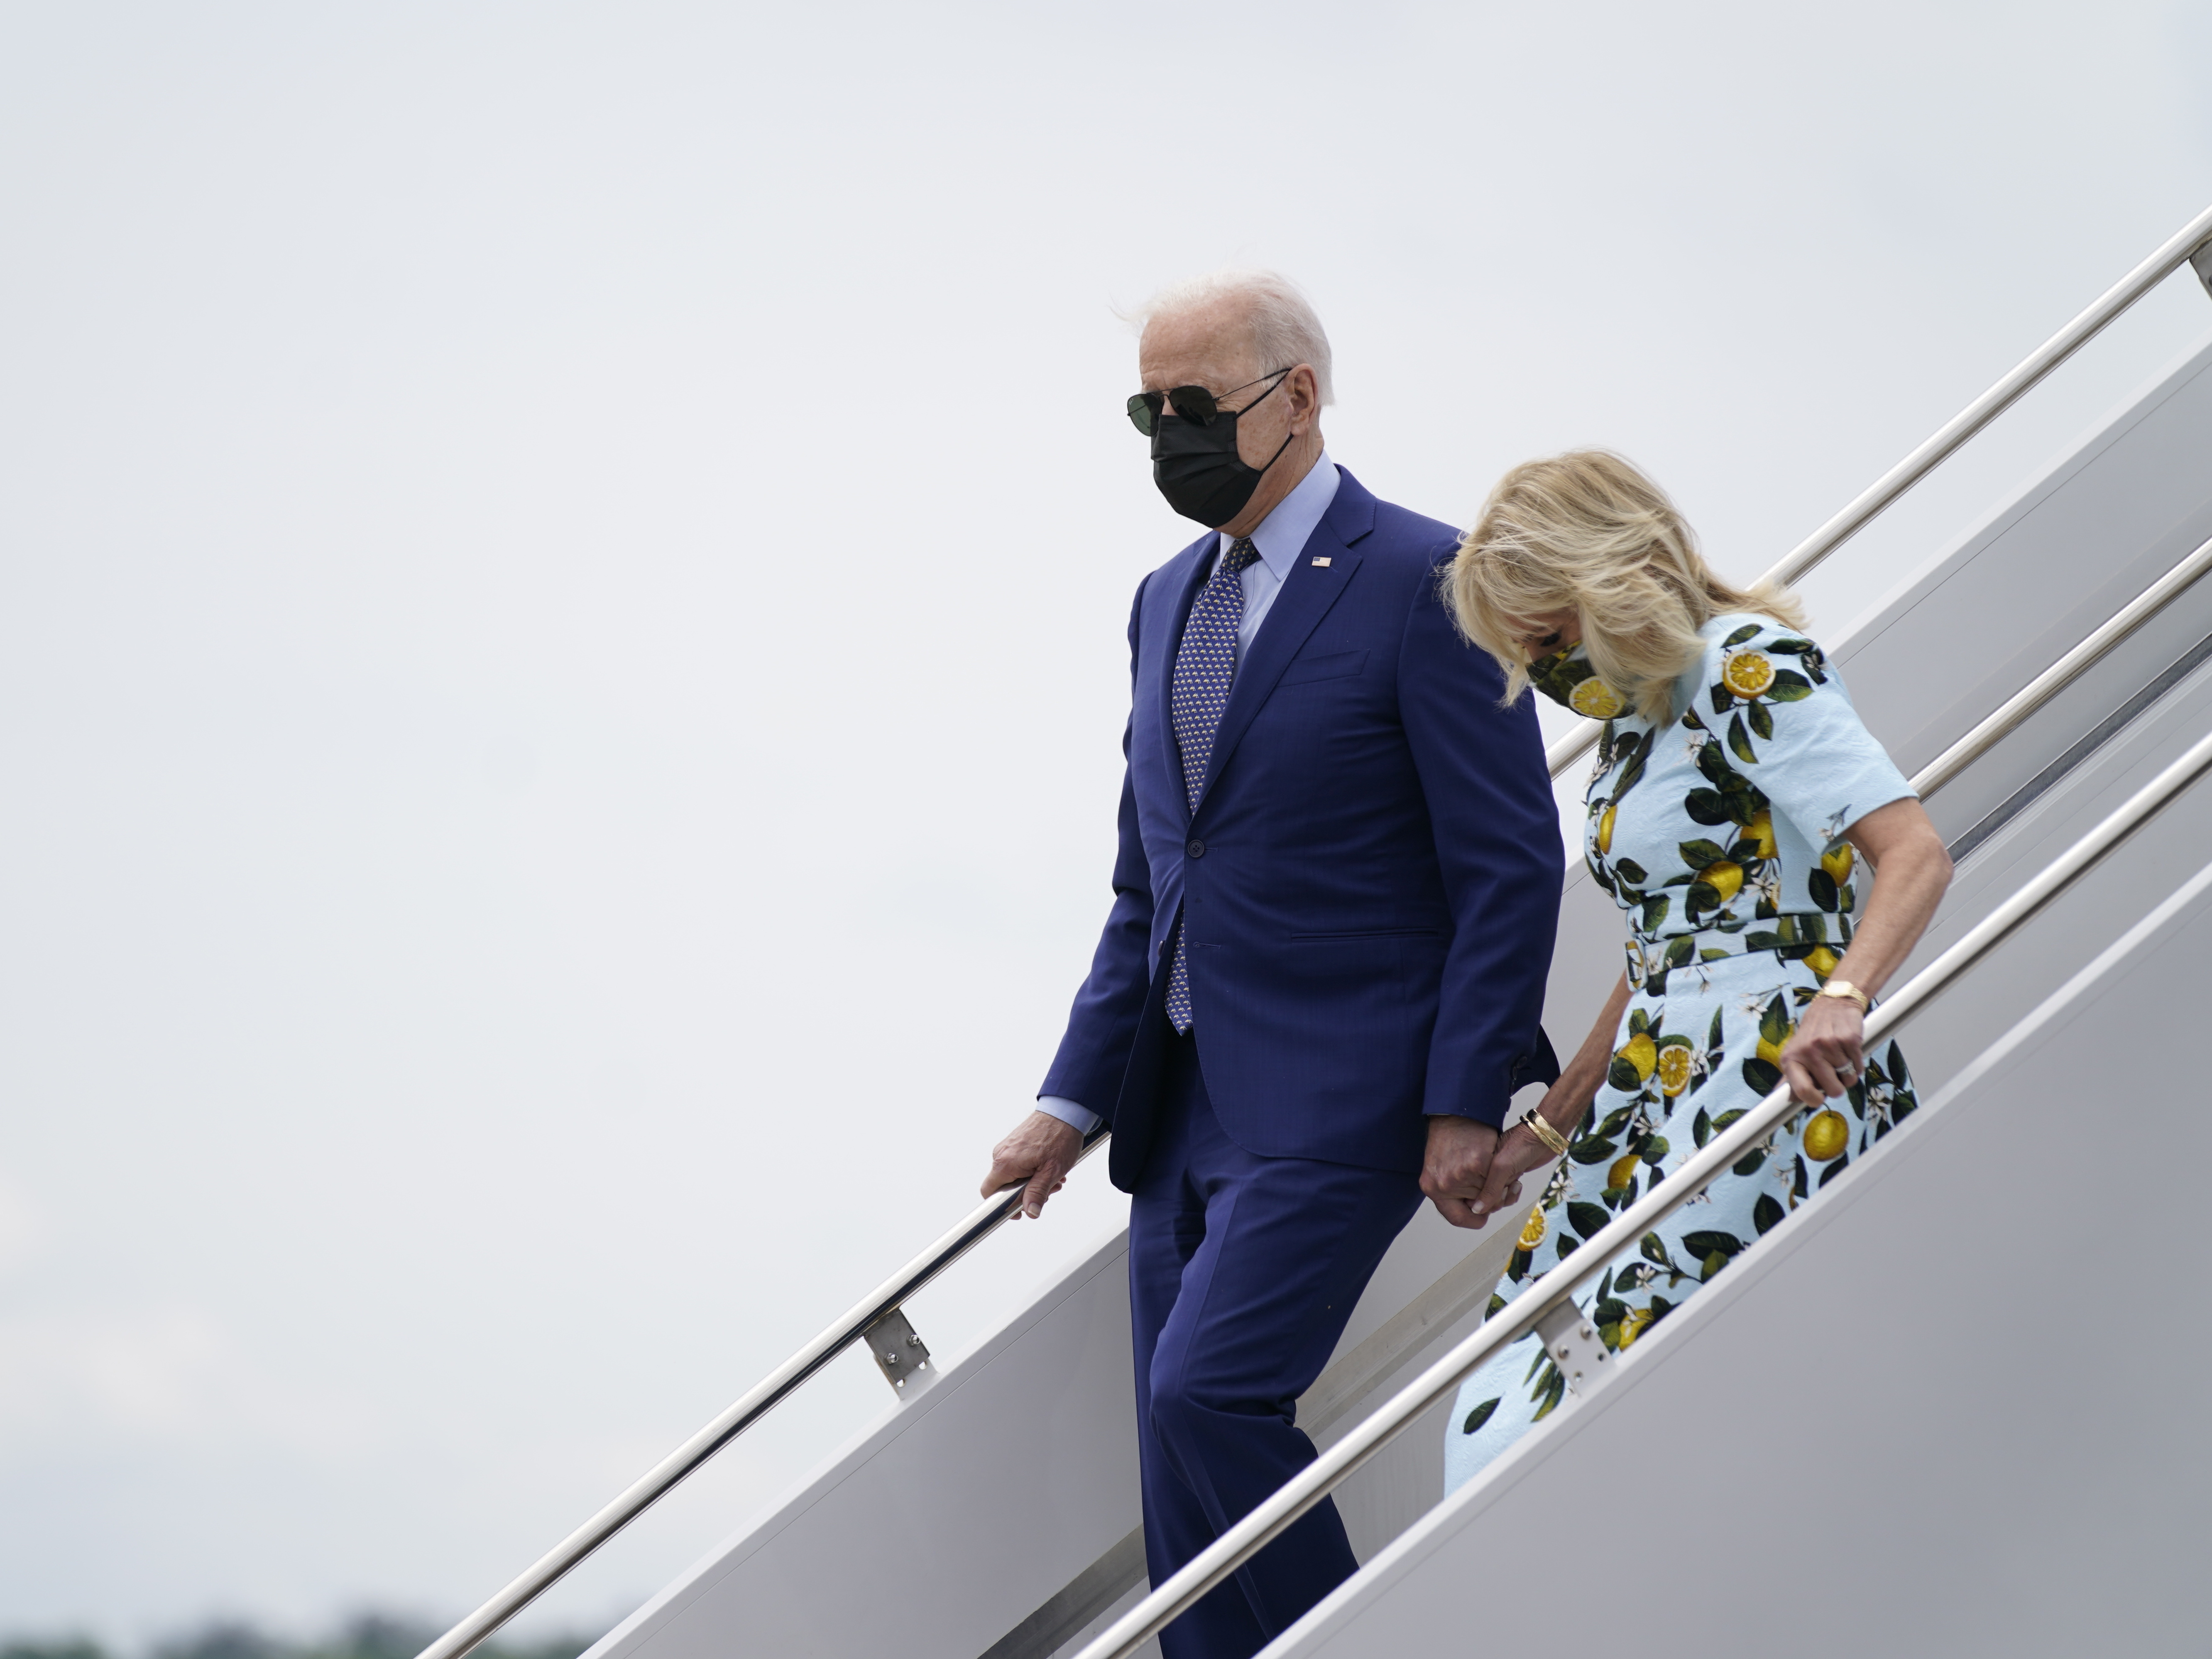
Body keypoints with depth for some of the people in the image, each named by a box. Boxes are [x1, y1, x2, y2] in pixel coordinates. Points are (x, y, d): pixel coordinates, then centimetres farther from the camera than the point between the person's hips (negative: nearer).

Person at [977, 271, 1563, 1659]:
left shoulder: (1421, 581, -9)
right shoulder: (1169, 600, 15)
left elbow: (1510, 869, -10)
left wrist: (1465, 1104, -15)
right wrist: (1074, 1099, 13)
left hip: (1337, 1095, -8)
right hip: (1186, 1107, 8)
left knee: (1206, 1388, -20)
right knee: (1188, 1493, 6)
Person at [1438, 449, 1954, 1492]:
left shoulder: (1750, 669, -10)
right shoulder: (1635, 713, 17)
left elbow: (1916, 854, -21)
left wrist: (1840, 999, -38)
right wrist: (1546, 1130, 25)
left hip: (1774, 1084, -10)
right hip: (1656, 1086, 10)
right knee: (1515, 1410, 1)